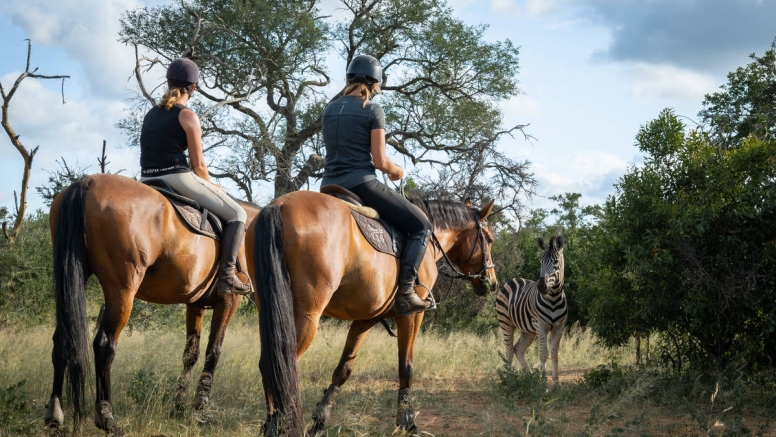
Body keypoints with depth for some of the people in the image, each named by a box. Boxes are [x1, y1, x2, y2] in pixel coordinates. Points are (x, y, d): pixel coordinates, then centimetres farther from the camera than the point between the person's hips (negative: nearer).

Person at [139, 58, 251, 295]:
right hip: (178, 178, -7)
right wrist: (210, 187, 16)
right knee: (237, 215, 3)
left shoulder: (150, 114, 17)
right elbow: (198, 164, -5)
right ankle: (227, 276, -11)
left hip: (147, 180, 7)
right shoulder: (187, 116, -4)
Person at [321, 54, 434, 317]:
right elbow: (380, 161, -11)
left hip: (330, 185, 7)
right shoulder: (373, 111, -6)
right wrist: (396, 171, 11)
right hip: (361, 184, -6)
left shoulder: (330, 110, 13)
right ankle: (405, 292, -12)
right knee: (421, 226, 2)